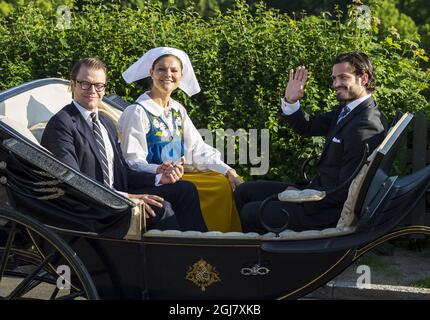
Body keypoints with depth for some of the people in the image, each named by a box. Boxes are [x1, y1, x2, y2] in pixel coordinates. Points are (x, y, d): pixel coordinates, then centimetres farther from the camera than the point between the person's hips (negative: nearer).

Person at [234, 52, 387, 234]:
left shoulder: (366, 126, -24)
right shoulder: (346, 110, 7)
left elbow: (344, 190, -24)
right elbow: (306, 127, 14)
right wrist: (290, 102, -5)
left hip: (330, 211, -10)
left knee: (250, 213, -8)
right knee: (244, 191, 12)